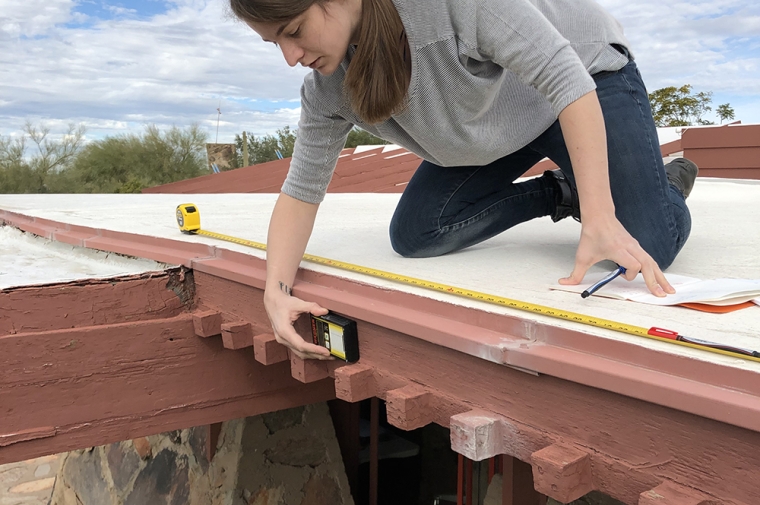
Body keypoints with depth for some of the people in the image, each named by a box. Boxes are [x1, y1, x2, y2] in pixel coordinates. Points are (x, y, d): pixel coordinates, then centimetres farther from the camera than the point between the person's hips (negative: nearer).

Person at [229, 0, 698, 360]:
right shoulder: (328, 88, -19)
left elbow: (564, 76, -37)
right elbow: (302, 190, -12)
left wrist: (599, 219, -43)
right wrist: (277, 290, -28)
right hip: (494, 134, 6)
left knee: (646, 249, -20)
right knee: (413, 234, -9)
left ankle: (665, 182, 17)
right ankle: (560, 194, 5)